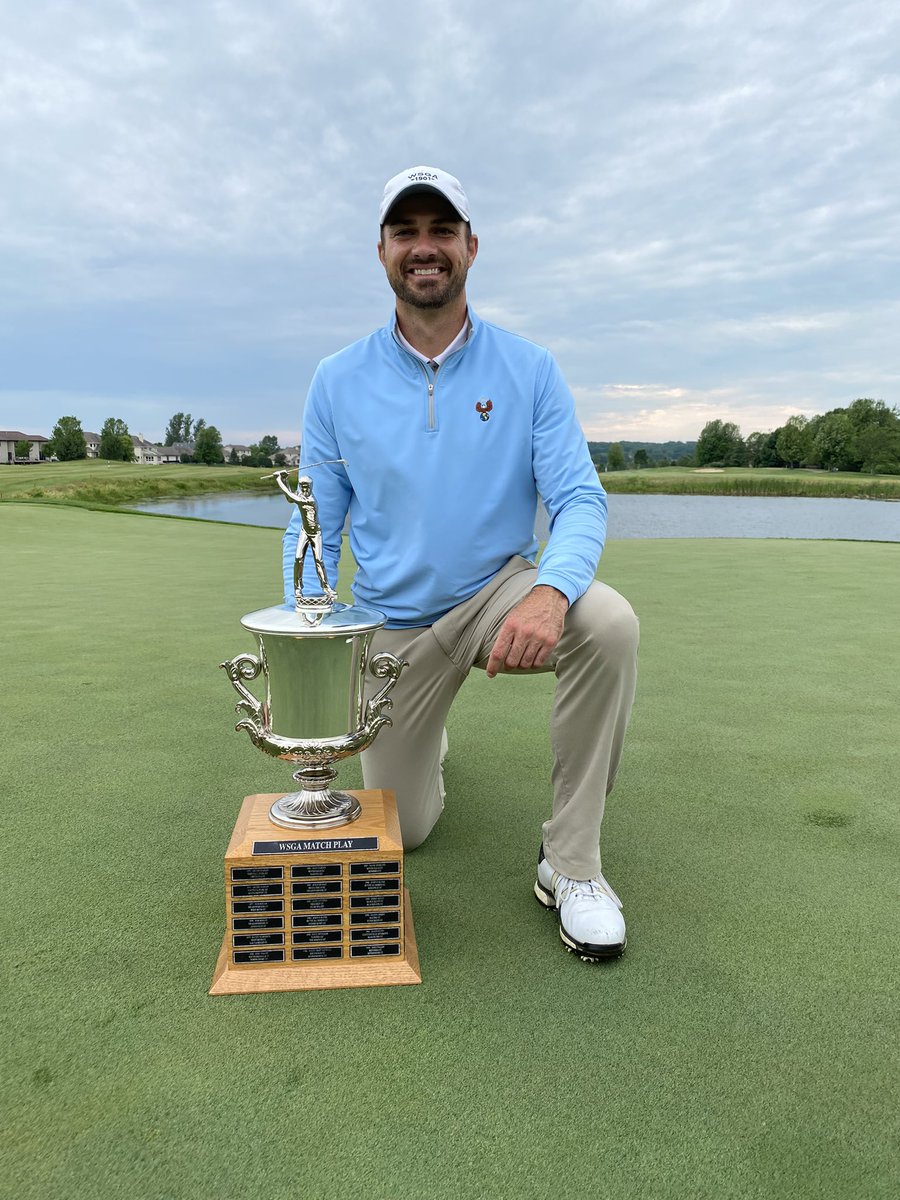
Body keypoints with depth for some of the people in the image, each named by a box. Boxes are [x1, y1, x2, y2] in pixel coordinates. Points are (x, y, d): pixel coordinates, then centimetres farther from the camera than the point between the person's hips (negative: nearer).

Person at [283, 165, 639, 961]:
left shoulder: (529, 371, -6)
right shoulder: (337, 382, -3)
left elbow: (579, 499, -13)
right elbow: (315, 525, 0)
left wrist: (550, 590, -36)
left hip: (499, 593, -1)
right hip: (392, 623, 1)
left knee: (608, 622, -34)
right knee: (402, 831, 7)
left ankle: (571, 863, -16)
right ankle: (423, 738, 43)